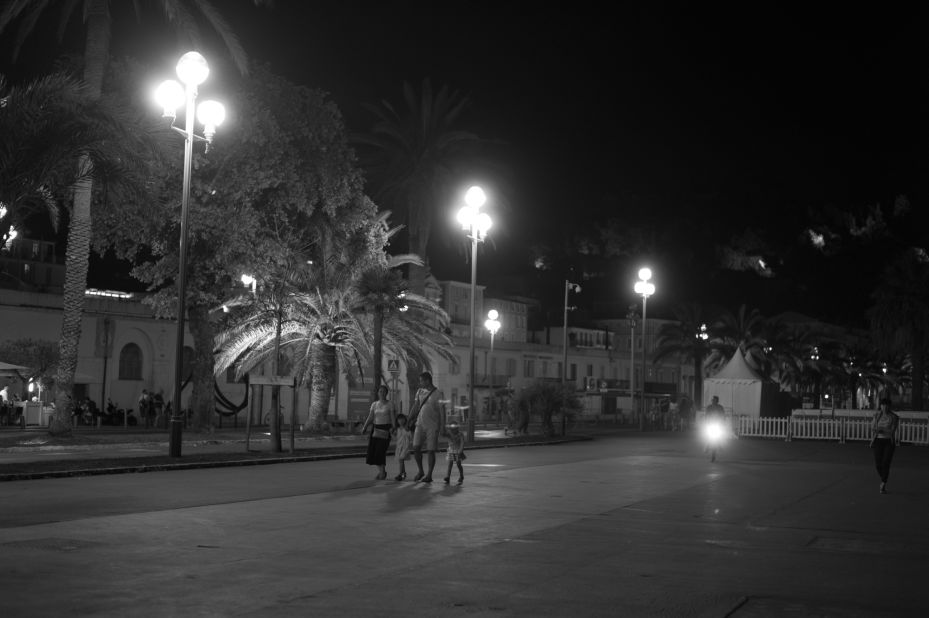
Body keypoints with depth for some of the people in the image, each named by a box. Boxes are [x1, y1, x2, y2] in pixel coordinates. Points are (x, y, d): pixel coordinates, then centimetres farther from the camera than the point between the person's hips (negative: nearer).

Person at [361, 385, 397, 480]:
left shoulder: (390, 404, -3)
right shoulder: (374, 404, 10)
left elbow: (393, 417, -9)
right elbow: (370, 418, 5)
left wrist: (394, 428, -23)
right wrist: (364, 427, -8)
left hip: (385, 429, -5)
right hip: (376, 428, 5)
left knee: (381, 450, -12)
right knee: (373, 450, 0)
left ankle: (382, 473, 2)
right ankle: (381, 471, 16)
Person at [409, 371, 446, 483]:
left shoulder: (438, 394, -8)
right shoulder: (420, 391, 8)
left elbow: (442, 411, -9)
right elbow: (415, 407, 13)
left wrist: (442, 427, -13)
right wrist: (409, 421, 11)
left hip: (432, 427, -4)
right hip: (420, 425, 5)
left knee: (430, 451, -2)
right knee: (416, 448, -5)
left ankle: (429, 475, 7)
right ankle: (420, 471, 13)